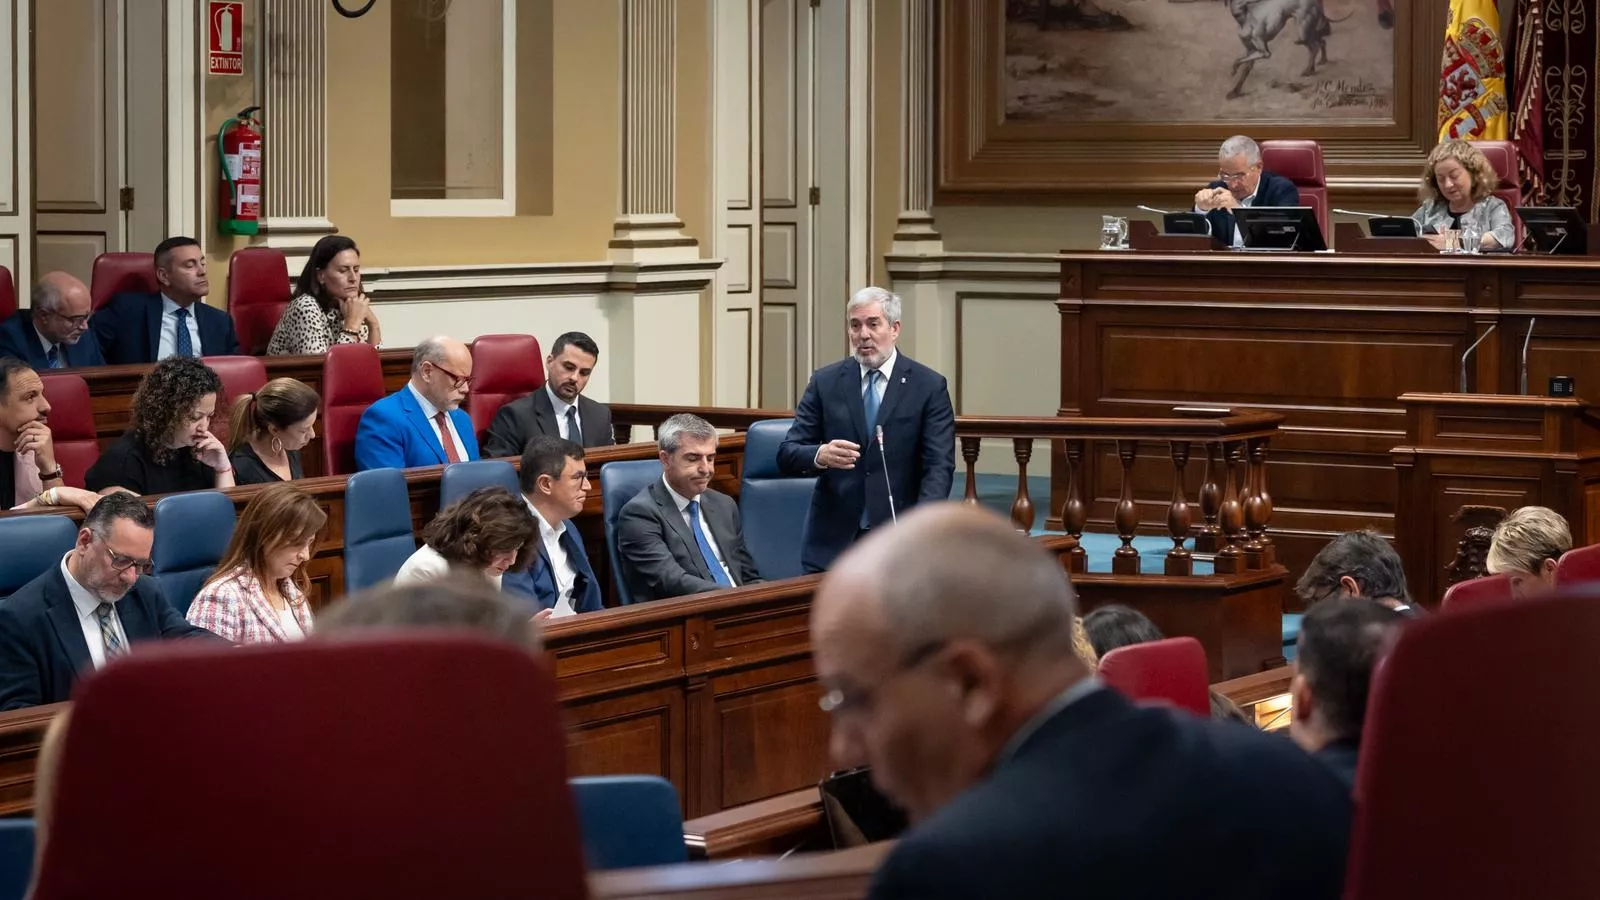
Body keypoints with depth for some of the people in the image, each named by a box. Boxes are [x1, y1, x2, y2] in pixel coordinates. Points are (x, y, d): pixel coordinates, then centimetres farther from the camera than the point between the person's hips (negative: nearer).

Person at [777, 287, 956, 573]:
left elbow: (939, 466, -7)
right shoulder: (825, 382, 6)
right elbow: (787, 455, 2)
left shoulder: (929, 386, 0)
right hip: (834, 540, 2)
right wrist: (819, 455, -22)